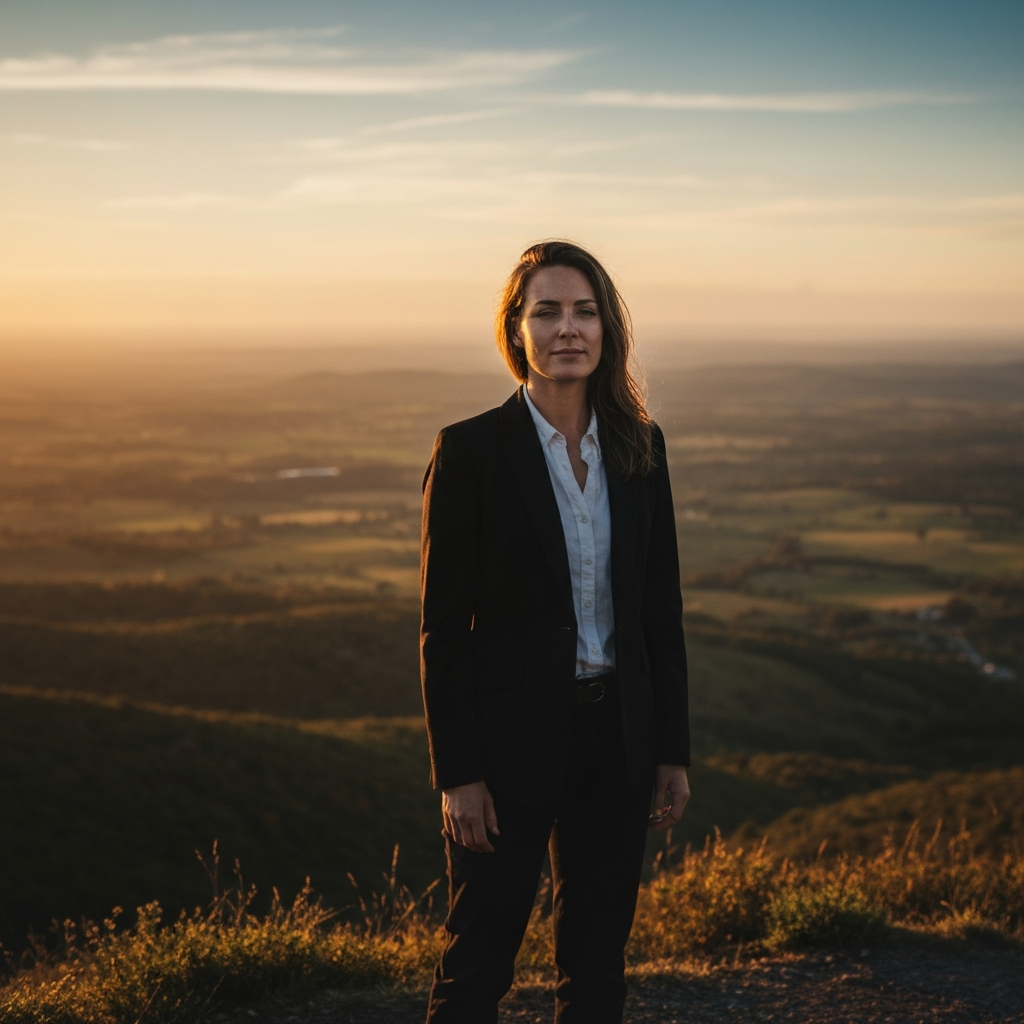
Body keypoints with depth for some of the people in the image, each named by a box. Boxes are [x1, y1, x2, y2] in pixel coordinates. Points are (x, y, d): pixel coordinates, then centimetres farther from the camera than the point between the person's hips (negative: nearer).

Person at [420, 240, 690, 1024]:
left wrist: (673, 750, 6)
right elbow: (444, 627, -9)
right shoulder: (471, 451, -9)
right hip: (512, 740, -4)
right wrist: (457, 774, -12)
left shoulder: (638, 446, 5)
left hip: (616, 739, 5)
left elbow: (662, 607, 8)